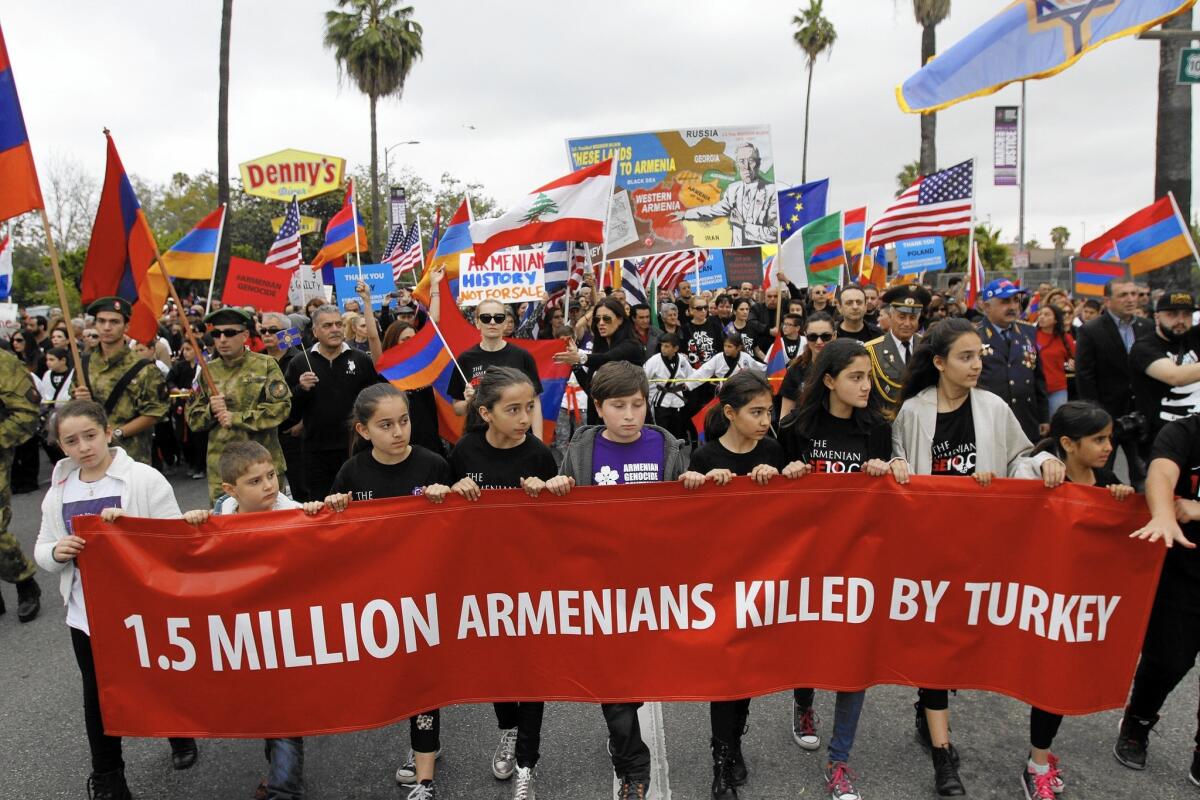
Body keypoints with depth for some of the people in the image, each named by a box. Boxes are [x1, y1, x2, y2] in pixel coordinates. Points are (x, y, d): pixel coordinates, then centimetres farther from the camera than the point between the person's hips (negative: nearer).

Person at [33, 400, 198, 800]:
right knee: (98, 696, 14)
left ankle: (181, 737, 44)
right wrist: (57, 552, -14)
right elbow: (42, 549, 8)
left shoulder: (144, 478, -12)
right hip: (86, 613, 4)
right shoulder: (59, 490, 2)